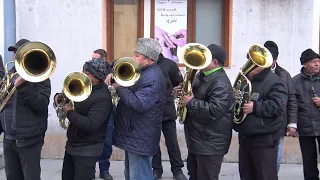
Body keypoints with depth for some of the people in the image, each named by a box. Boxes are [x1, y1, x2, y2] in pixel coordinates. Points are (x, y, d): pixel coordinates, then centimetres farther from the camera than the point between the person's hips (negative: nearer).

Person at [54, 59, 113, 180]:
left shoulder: (102, 98, -24)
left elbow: (90, 125, -32)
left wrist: (70, 112, -21)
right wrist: (59, 97, -4)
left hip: (87, 151, -9)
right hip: (71, 145, 9)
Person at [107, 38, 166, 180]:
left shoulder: (153, 78, -22)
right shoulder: (142, 71, 12)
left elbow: (139, 104, -32)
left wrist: (119, 87, -22)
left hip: (140, 138, -11)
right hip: (133, 135, 11)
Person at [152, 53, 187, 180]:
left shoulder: (169, 64, -2)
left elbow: (180, 84, 6)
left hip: (167, 110, -2)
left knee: (172, 141, 6)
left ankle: (177, 170, 17)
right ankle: (157, 169, 23)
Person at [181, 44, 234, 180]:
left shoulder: (220, 83, -22)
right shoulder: (201, 75, 10)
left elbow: (214, 111, -32)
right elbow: (195, 95, 26)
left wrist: (191, 102, -23)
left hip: (210, 143, -10)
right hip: (197, 139, 10)